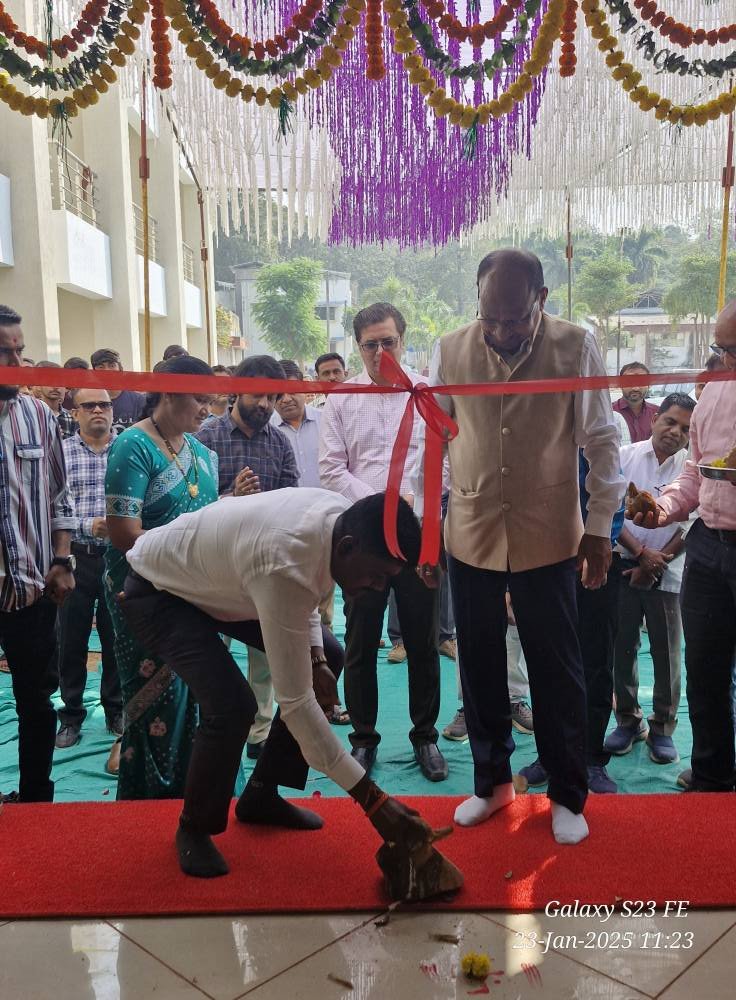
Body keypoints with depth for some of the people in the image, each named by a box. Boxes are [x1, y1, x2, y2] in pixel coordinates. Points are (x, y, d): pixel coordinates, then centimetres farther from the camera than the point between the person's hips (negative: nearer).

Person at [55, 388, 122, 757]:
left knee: (117, 639, 11)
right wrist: (88, 526, -19)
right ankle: (71, 716, 24)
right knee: (71, 641, 9)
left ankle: (116, 710, 27)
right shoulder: (60, 453, 0)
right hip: (76, 558, 0)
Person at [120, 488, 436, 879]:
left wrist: (316, 657, -9)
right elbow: (295, 703, -39)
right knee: (232, 706, -28)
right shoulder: (284, 569, -42)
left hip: (216, 576, 9)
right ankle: (194, 829, 3)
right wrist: (373, 800, -36)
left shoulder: (341, 514, -17)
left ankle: (261, 795, 18)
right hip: (157, 590, -9)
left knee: (330, 656, 7)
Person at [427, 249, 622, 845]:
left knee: (557, 670, 7)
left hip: (548, 535, -2)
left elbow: (601, 442, -1)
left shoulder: (577, 349, -8)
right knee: (480, 666, 13)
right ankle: (493, 782, 33)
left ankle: (568, 796, 27)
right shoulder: (451, 351, -3)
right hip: (471, 533, 2)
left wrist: (600, 527, -2)